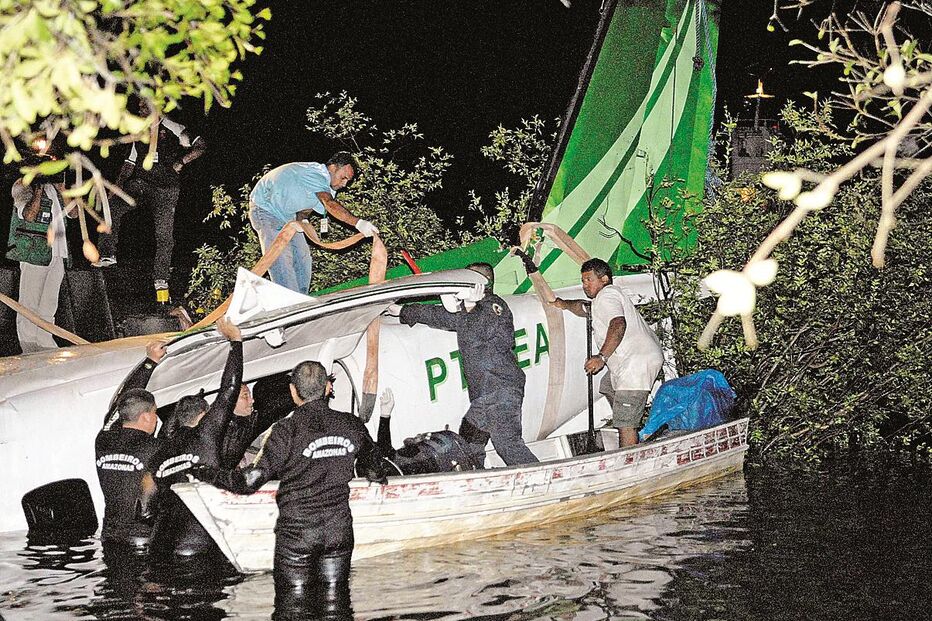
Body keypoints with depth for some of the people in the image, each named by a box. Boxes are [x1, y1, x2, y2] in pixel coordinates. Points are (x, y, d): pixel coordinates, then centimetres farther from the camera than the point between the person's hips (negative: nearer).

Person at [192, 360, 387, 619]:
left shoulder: (287, 430, -11)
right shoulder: (351, 426, 3)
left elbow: (250, 481, -12)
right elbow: (375, 474, 17)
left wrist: (204, 473, 0)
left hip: (297, 532, -4)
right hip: (339, 530, 4)